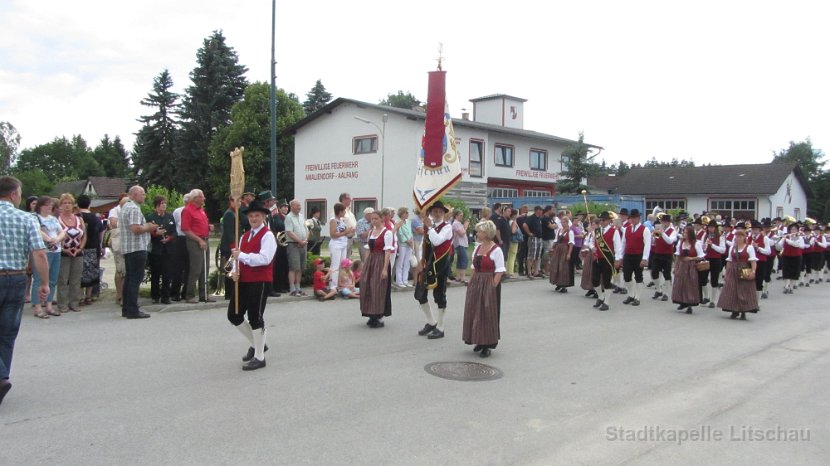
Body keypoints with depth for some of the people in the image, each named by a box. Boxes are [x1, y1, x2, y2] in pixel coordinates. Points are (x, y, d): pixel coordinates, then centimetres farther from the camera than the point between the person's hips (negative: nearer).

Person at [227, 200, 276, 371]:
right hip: (243, 281, 8)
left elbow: (265, 259, -24)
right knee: (234, 315, 10)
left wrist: (241, 255, -24)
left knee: (255, 318, -2)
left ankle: (259, 358, 12)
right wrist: (235, 270, -3)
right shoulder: (244, 236, 16)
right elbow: (239, 256, 17)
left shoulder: (267, 235, -10)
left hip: (260, 282, -8)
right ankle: (255, 344, 31)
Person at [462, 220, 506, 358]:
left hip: (489, 285, -7)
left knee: (487, 313, -1)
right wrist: (472, 283, 7)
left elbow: (499, 271, -14)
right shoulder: (477, 248, 11)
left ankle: (487, 345, 9)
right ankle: (479, 341, 24)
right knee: (474, 312, 10)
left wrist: (492, 286, -18)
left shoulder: (496, 250, -12)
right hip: (475, 284, 7)